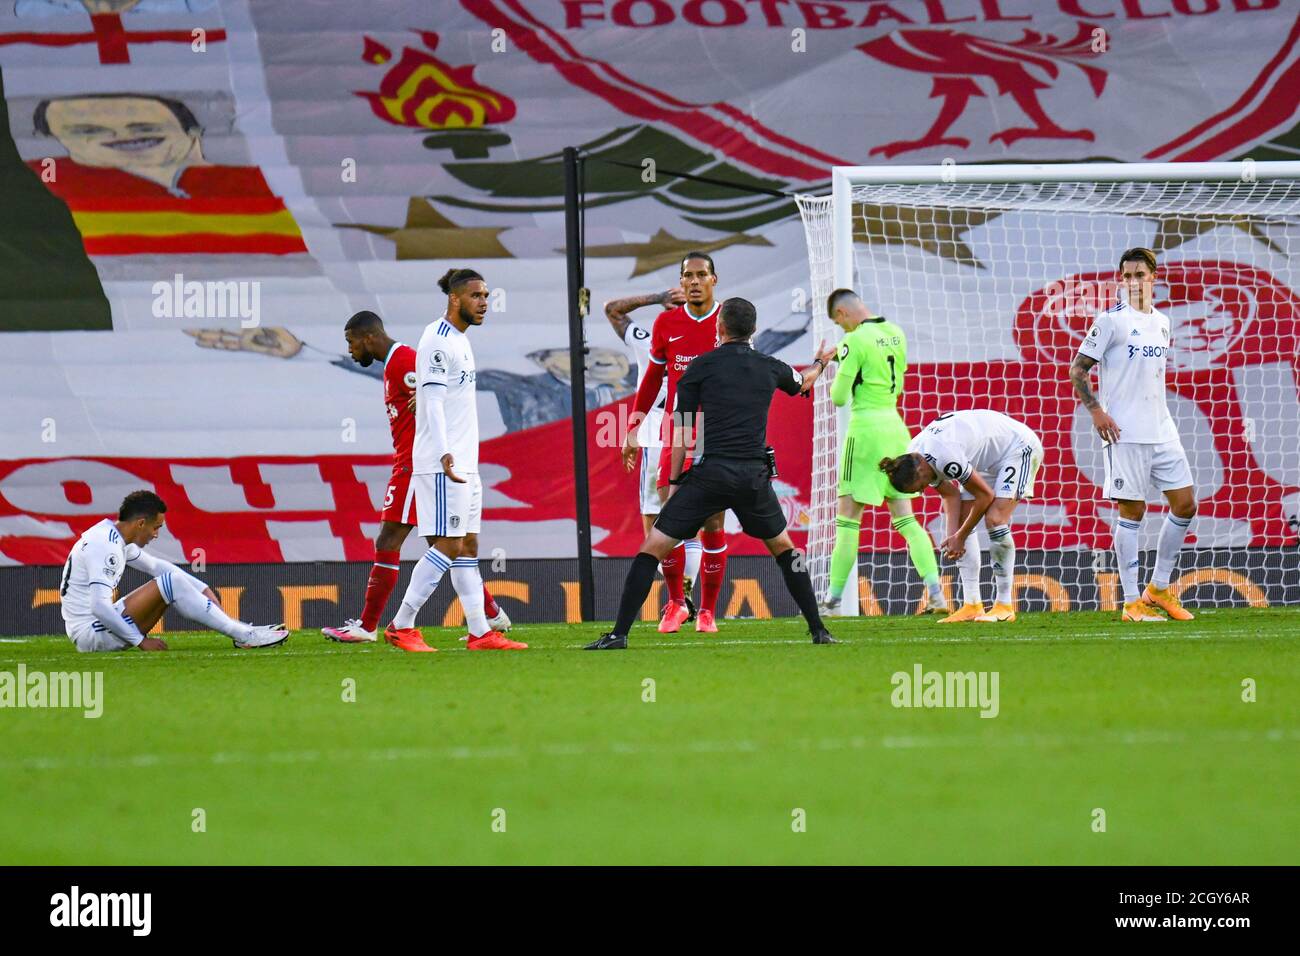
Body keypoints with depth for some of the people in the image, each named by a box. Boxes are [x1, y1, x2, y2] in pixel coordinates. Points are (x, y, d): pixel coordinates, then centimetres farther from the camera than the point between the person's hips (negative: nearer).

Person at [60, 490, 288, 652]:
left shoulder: (115, 538, 11)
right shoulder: (105, 546, -20)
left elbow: (155, 565, 23)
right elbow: (99, 607, -27)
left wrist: (203, 589, 16)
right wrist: (140, 641, -21)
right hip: (92, 634, -10)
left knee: (171, 582, 12)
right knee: (172, 583, -16)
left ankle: (240, 631, 8)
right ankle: (245, 636, -13)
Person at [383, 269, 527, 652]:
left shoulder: (460, 340, 17)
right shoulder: (438, 340, -13)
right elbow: (432, 402, -20)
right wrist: (445, 455, -30)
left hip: (462, 462, 10)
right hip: (442, 463, -10)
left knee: (468, 545, 9)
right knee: (448, 545, -12)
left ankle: (480, 633, 9)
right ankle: (401, 627, -8)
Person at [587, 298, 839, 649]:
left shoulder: (701, 366, 2)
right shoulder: (770, 368, 12)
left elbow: (682, 430, 2)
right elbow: (802, 382, 36)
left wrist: (674, 481, 10)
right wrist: (820, 363, 59)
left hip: (710, 473, -3)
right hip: (754, 475, 3)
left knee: (652, 548, 2)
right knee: (784, 548, 25)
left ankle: (619, 634, -7)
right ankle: (818, 630, 22)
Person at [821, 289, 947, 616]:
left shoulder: (855, 341, -13)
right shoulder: (896, 334, 9)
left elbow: (839, 397, -11)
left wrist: (839, 374, 10)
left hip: (865, 429, -7)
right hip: (895, 427, 7)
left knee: (848, 518, -2)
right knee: (905, 518, 7)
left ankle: (833, 599, -2)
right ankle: (935, 590, -5)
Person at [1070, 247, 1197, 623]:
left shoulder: (1162, 322, 14)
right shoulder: (1111, 320, -5)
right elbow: (1077, 369, -6)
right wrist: (1096, 411, -15)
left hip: (1162, 429, 7)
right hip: (1125, 433, -7)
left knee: (1185, 504, 4)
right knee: (1132, 511, -6)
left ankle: (1159, 587, 17)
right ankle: (1131, 602, -2)